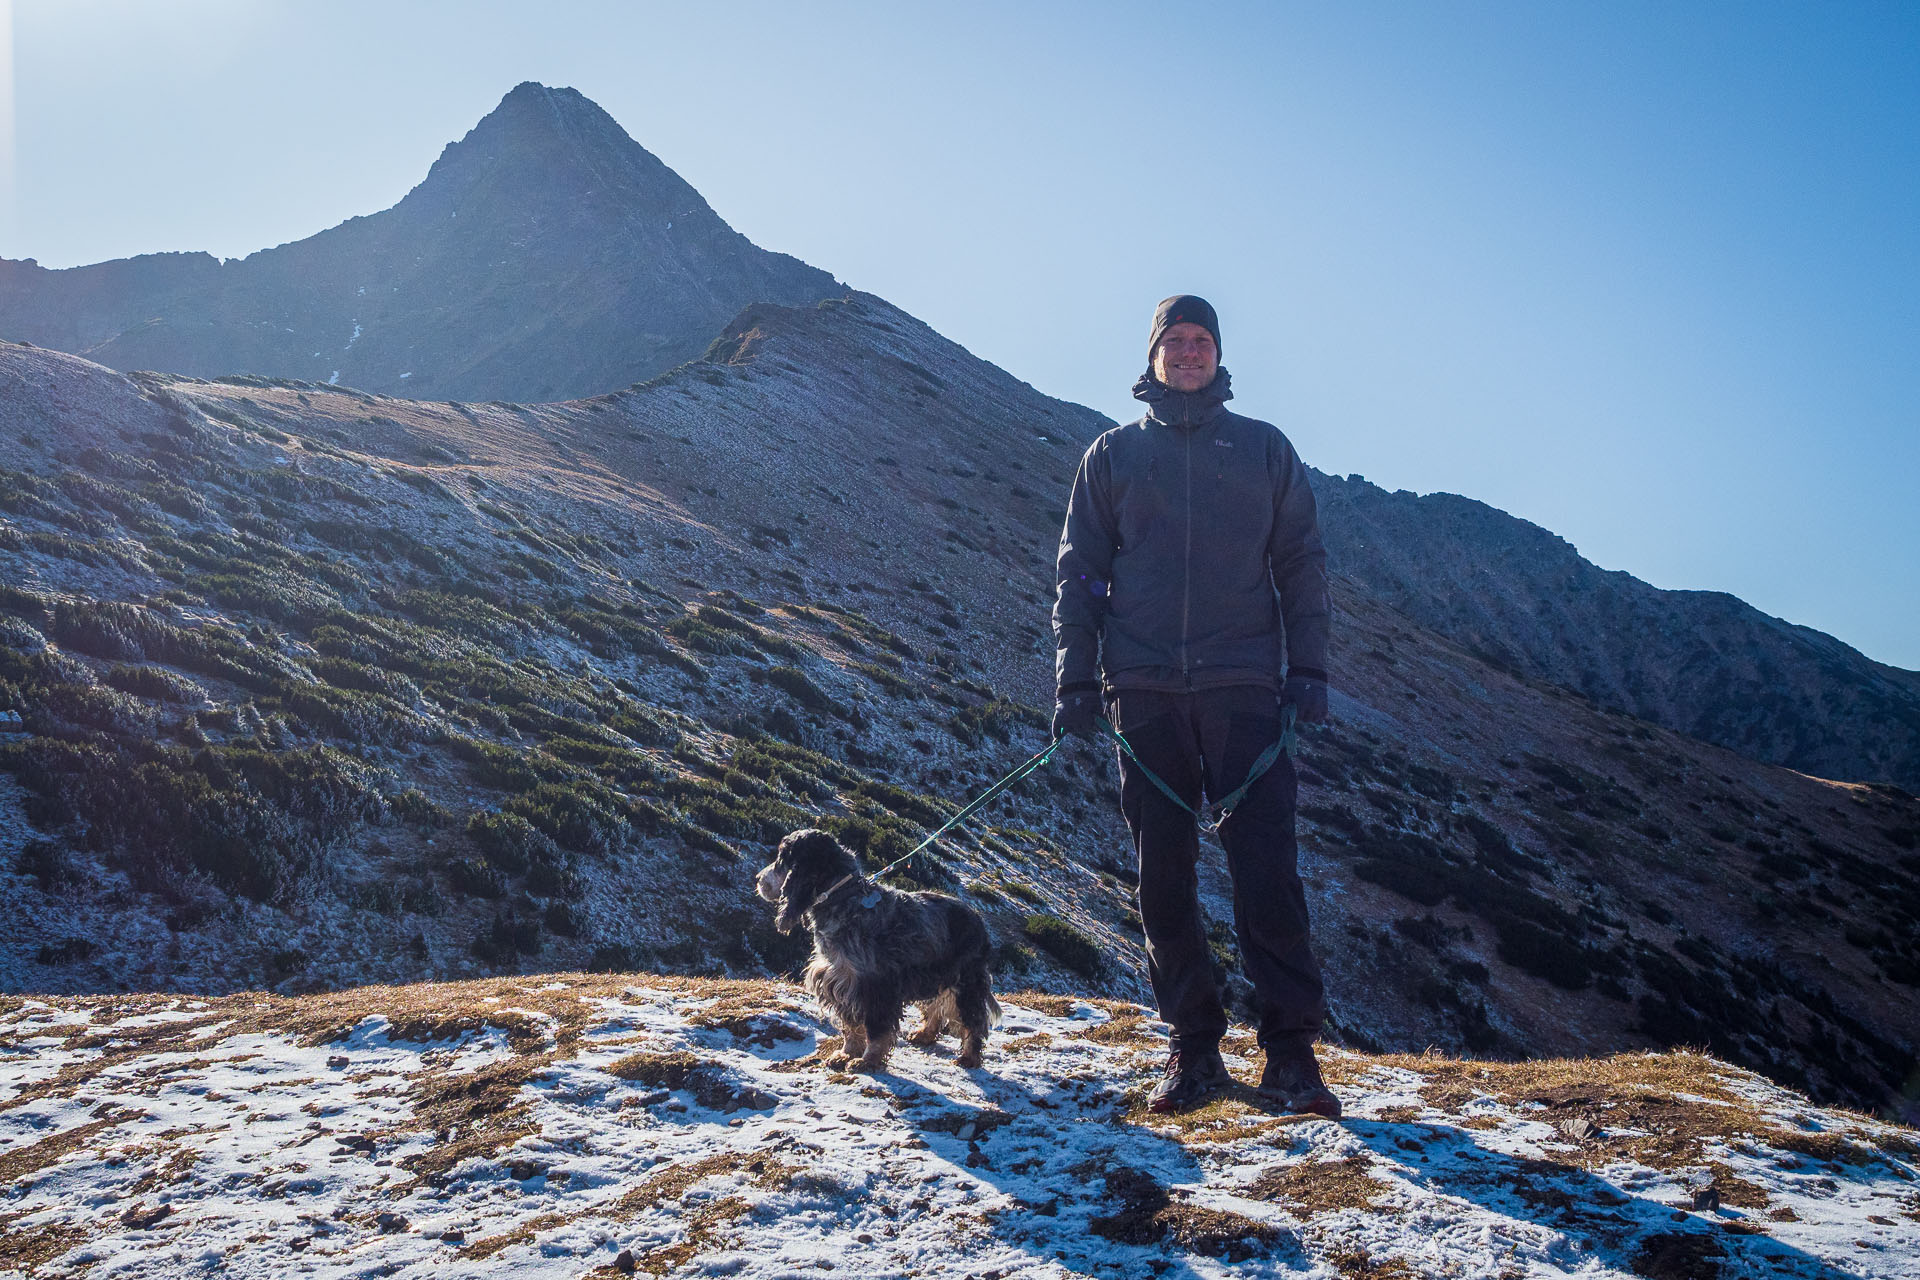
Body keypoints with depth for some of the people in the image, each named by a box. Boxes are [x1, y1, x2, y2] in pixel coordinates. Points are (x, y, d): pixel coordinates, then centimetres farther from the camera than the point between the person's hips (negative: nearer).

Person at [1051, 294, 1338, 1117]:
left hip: (1243, 687, -1)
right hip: (1145, 689, 1)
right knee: (1163, 876, 3)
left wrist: (1307, 668, 1)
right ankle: (1192, 1047, 12)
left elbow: (1301, 564, 12)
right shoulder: (1114, 455, 14)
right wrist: (1075, 680, 2)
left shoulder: (1264, 450, 13)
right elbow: (1080, 571, 12)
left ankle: (1290, 1052, -2)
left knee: (1267, 870, -8)